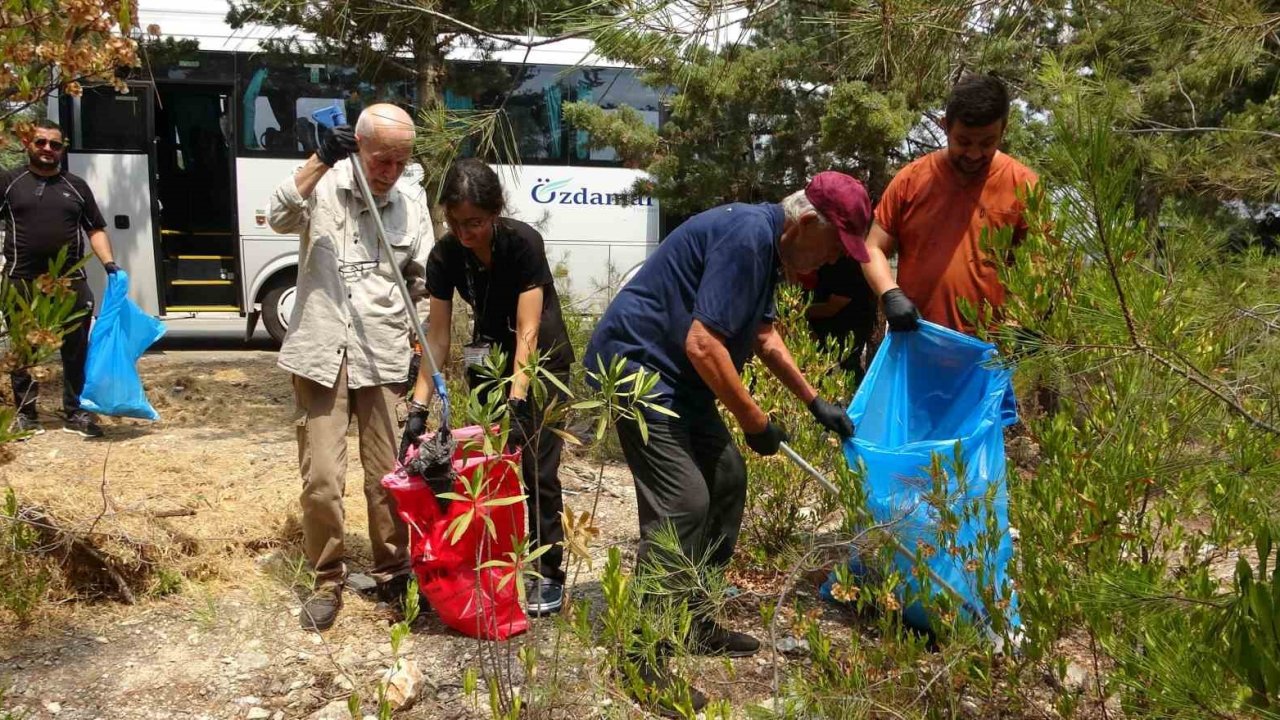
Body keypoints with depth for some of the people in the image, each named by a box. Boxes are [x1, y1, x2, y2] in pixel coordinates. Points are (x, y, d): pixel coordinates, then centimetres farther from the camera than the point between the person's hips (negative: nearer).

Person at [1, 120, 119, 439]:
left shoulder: (76, 186, 12)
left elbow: (95, 229, 13)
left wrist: (108, 262, -1)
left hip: (71, 281, 2)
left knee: (76, 349, 6)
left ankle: (75, 412, 16)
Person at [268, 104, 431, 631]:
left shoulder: (412, 206, 8)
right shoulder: (323, 186, 2)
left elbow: (425, 283, 11)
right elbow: (280, 217, -16)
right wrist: (322, 159, -21)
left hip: (384, 358, 2)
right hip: (320, 354, -1)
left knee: (388, 477, 7)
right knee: (321, 478, 0)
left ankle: (393, 573, 24)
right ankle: (327, 582, 18)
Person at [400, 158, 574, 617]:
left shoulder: (523, 243, -27)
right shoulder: (445, 256, -14)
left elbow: (528, 330, -31)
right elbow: (437, 335, -13)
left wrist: (517, 403, -39)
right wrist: (418, 407, -20)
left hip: (543, 360, -4)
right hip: (488, 359, 4)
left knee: (537, 469, -8)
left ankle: (549, 575, 3)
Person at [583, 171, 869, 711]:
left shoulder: (765, 243, 12)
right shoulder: (748, 237, -21)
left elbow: (764, 335, 24)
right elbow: (702, 344, -26)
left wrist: (815, 403, 22)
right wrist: (755, 422, -15)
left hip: (673, 374, 11)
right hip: (637, 364, -11)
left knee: (726, 480, 12)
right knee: (683, 500, -16)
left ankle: (694, 622, 21)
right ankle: (643, 654, -7)